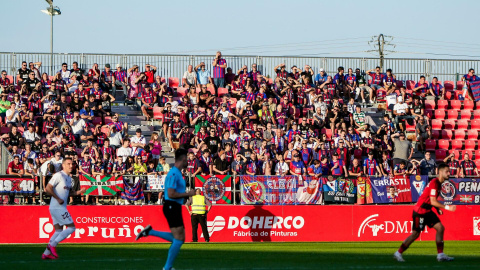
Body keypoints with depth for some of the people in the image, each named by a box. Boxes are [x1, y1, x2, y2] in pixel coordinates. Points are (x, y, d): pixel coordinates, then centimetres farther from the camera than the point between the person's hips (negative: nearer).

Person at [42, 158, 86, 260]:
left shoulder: (69, 177, 16)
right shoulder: (59, 175, -13)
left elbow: (69, 191, 26)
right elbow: (48, 188, -18)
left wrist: (79, 192, 8)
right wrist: (58, 199, -19)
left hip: (61, 208, 10)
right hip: (57, 208, -10)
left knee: (59, 231, 12)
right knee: (71, 227, -7)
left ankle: (46, 254, 13)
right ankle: (52, 245, -6)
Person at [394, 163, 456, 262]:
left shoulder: (439, 183, 10)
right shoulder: (434, 183, -21)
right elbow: (433, 201, -25)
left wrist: (438, 209, 5)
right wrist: (447, 207, -25)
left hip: (427, 211, 9)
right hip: (420, 211, -9)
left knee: (440, 228, 0)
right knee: (415, 234, -3)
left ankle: (440, 255, 1)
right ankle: (398, 253, 10)